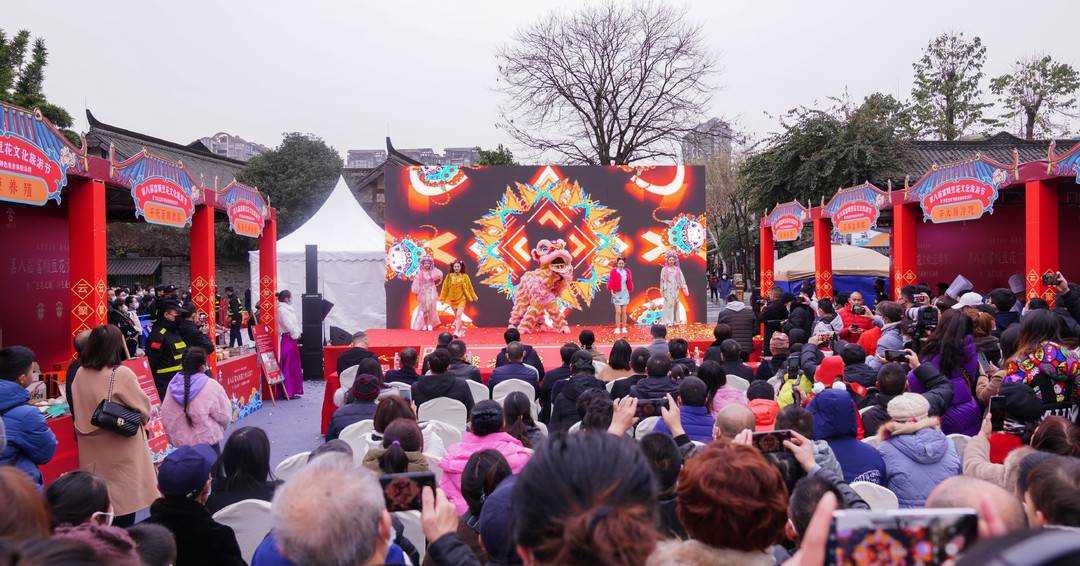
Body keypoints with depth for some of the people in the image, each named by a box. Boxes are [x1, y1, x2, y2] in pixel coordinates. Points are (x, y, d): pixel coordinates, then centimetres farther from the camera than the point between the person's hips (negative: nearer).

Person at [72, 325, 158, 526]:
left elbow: (79, 411, 7)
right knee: (124, 495, 7)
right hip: (120, 450, -5)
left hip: (92, 450, 6)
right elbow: (144, 408, -11)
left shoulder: (81, 374, -4)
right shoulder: (121, 374, -19)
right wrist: (143, 419, 9)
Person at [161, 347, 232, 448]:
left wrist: (172, 436, 18)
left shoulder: (173, 385, -3)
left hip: (180, 441, 5)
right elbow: (224, 416, -12)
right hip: (207, 440, -5)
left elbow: (166, 416, 4)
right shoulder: (211, 386, -18)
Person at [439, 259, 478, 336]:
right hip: (452, 299, 3)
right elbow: (445, 288, 6)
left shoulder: (464, 276, -2)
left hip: (461, 299, -2)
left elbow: (469, 287, 6)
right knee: (456, 316, 12)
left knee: (459, 315, -16)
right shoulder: (449, 276, 0)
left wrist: (474, 297, 12)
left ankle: (457, 331, -22)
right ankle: (460, 330, 27)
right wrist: (442, 299, 9)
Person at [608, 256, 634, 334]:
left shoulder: (627, 272, 7)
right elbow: (610, 282, -6)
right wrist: (611, 290, -14)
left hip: (625, 293, 3)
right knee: (618, 312, -8)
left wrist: (630, 291, 8)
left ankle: (624, 328, 13)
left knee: (624, 312, 6)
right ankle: (617, 328, -2)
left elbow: (629, 283, 13)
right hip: (617, 293, -3)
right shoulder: (614, 272, -5)